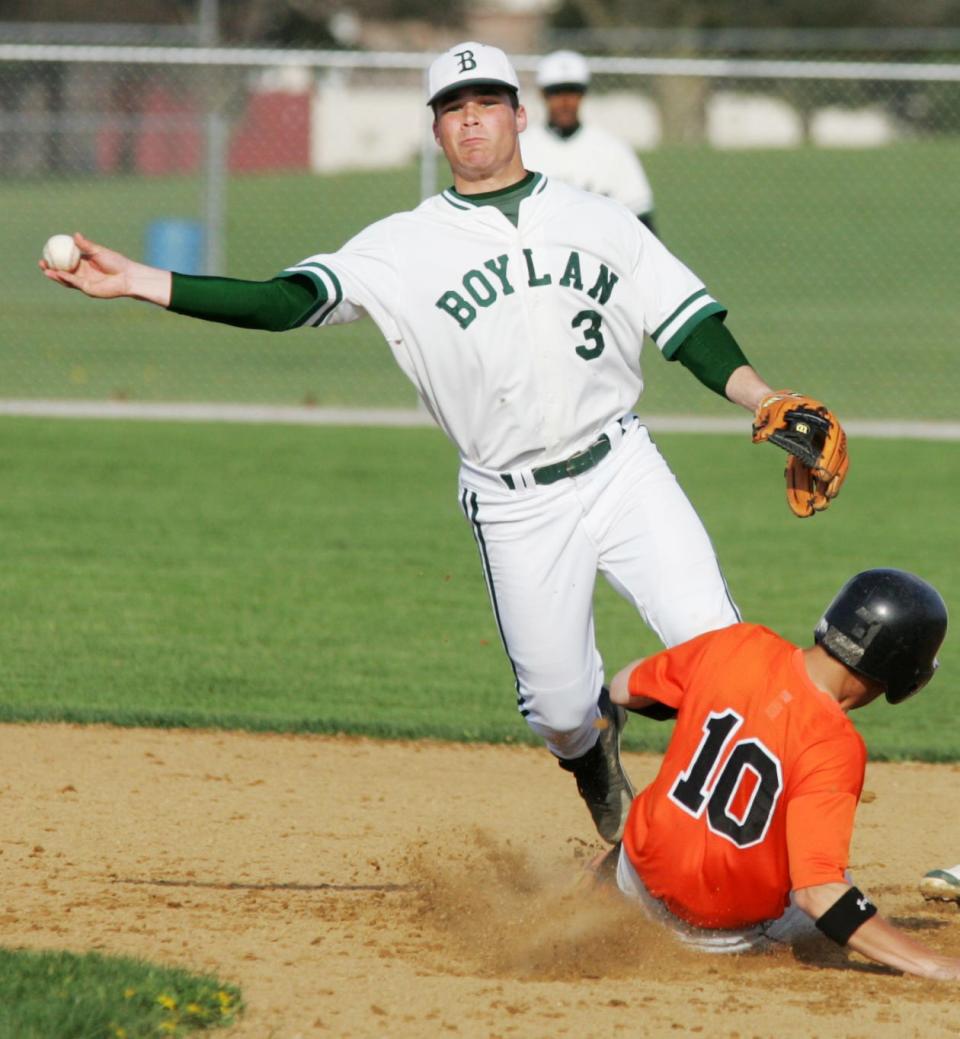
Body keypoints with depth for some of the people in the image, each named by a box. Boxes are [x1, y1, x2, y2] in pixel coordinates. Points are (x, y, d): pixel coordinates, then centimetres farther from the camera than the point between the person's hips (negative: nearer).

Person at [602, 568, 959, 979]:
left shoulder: (736, 645, -14)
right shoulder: (834, 748, -29)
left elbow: (622, 690, 5)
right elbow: (818, 895, -34)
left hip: (641, 879, 4)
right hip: (726, 930, -4)